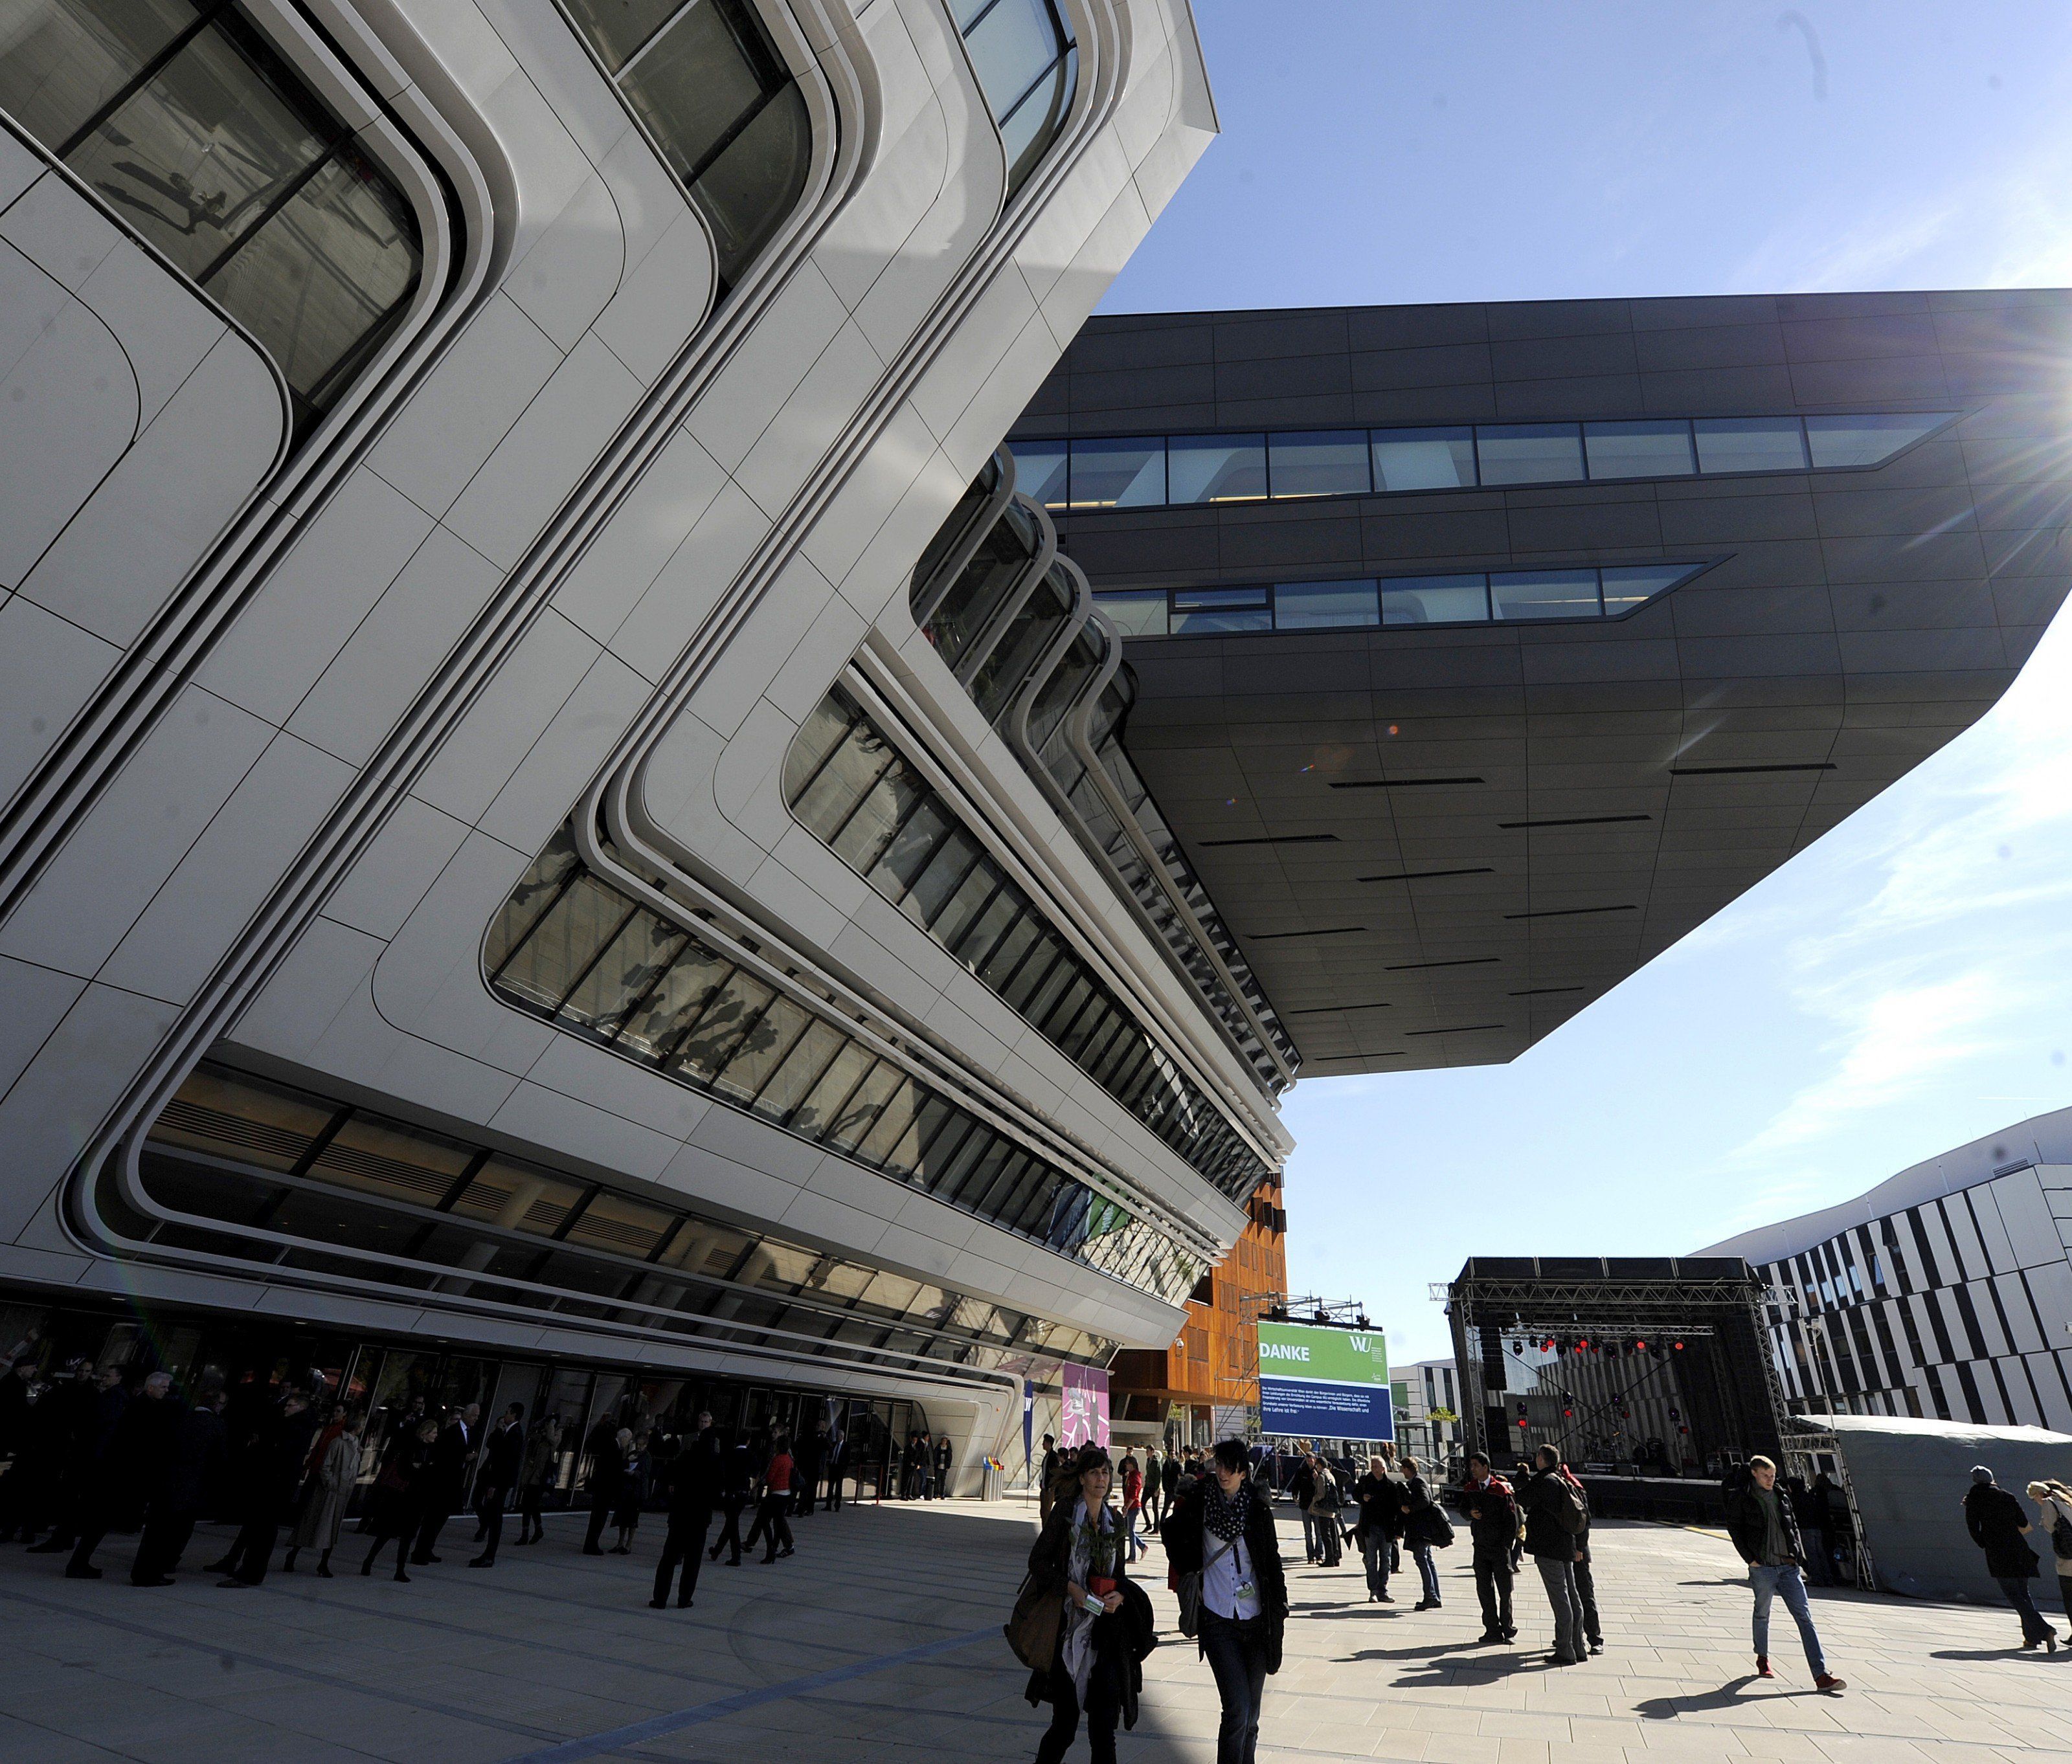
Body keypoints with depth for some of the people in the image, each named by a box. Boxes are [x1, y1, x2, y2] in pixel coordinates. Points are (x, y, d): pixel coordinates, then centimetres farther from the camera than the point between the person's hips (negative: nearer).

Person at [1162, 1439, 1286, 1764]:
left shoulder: (1258, 1506, -2)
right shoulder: (1200, 1501, -6)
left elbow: (1272, 1560, 6)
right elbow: (1172, 1531, 11)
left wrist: (1280, 1606, 5)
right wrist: (1189, 1570, 6)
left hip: (1256, 1618, 2)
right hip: (1218, 1618, -2)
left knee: (1251, 1710, 11)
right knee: (1237, 1707, -11)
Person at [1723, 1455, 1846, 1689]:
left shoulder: (1782, 1496, 9)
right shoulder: (1742, 1498, -5)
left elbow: (1794, 1527, 15)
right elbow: (1734, 1528, -3)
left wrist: (1800, 1558, 7)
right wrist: (1750, 1558, -9)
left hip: (1789, 1566, 3)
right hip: (1762, 1567, -3)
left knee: (1804, 1616, -4)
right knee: (1762, 1614, 11)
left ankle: (1821, 1675, -4)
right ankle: (1763, 1659, 31)